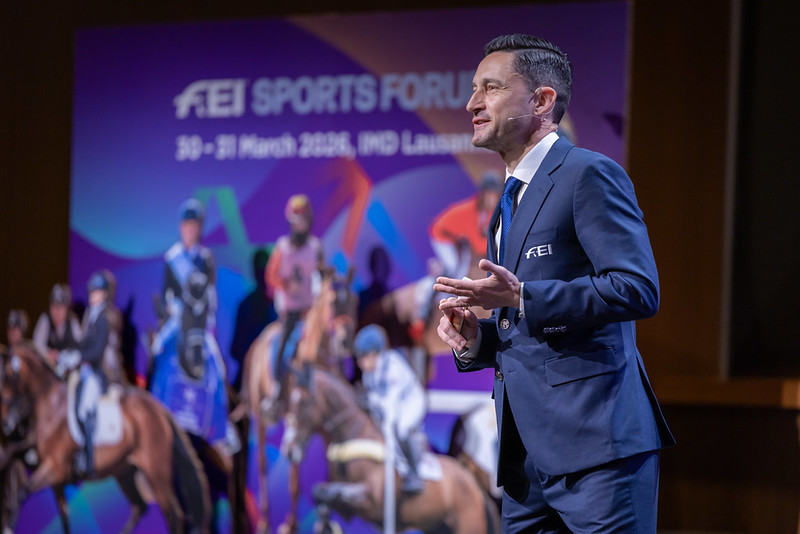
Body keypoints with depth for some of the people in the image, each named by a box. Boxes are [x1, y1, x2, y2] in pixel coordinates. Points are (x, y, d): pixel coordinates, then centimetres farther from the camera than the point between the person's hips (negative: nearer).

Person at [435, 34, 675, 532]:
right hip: (527, 454, 9)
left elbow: (639, 289, -17)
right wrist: (475, 339, 8)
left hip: (595, 438, -9)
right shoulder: (511, 200, 24)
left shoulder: (590, 175, -5)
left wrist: (520, 298, -21)